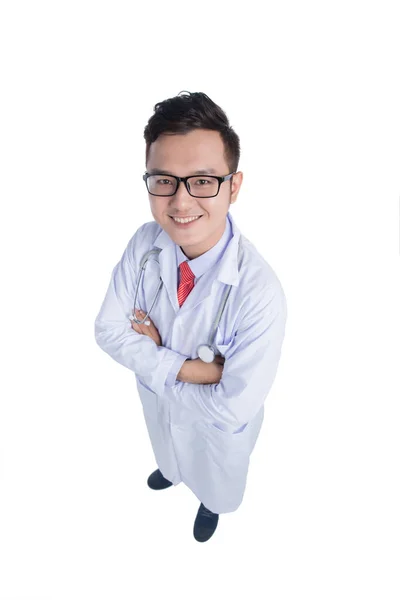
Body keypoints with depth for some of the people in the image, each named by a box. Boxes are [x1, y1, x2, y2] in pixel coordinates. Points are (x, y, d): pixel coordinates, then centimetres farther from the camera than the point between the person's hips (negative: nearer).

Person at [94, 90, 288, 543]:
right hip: (158, 402, 4)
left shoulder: (259, 291, -40)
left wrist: (154, 355, -26)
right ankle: (172, 470, 76)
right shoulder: (143, 243, -25)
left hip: (215, 425, -3)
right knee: (169, 453, 39)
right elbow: (108, 331, -19)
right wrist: (186, 368, -30)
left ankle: (211, 504, 70)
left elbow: (233, 408, -34)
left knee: (216, 478, 33)